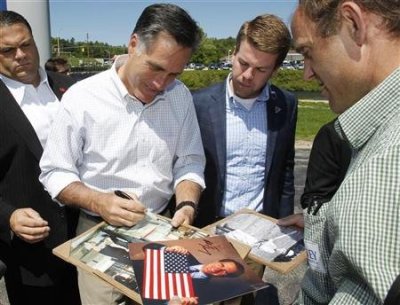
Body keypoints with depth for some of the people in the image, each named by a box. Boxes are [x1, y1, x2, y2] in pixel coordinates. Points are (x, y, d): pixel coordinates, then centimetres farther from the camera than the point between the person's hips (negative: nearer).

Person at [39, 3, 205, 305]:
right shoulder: (82, 97, -15)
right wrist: (98, 202, -25)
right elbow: (55, 173, -9)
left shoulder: (181, 96, -4)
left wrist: (186, 205, -18)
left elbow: (189, 163, 1)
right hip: (100, 233, -2)